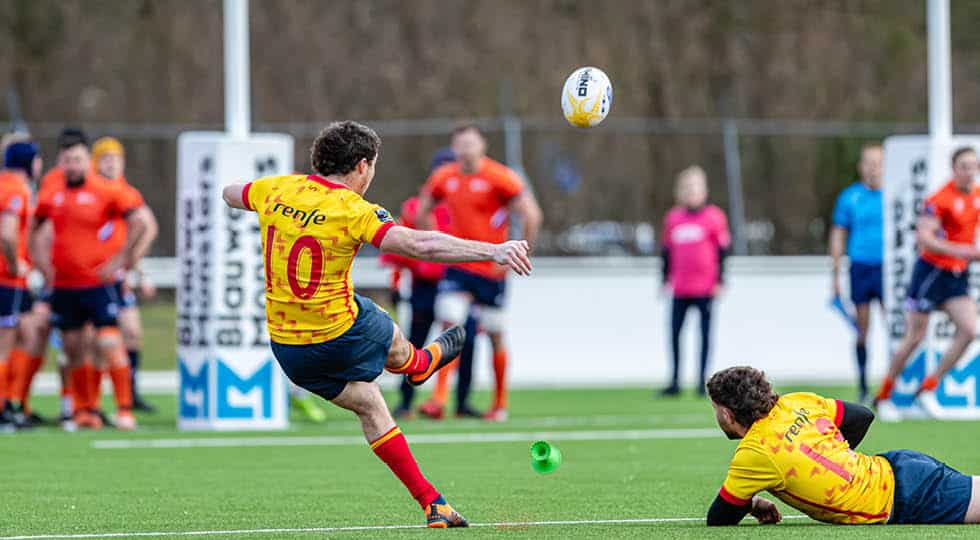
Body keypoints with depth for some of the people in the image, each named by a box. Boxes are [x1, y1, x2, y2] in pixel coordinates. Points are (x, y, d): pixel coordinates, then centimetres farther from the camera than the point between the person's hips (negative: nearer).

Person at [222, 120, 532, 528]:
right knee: (394, 344, 29)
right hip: (343, 334, -6)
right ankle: (420, 364, 65)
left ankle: (432, 503, 22)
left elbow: (230, 194, 19)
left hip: (288, 349, 6)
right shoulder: (352, 210, -20)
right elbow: (419, 244, -31)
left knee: (368, 405, 19)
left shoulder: (279, 190, -3)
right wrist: (493, 251, -32)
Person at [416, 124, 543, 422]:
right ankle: (439, 399, -15)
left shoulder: (499, 178, -11)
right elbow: (422, 211, 21)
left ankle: (500, 404, 18)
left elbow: (532, 216, -12)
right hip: (458, 267, 3)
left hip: (491, 270, -3)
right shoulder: (444, 178, 4)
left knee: (494, 335, 5)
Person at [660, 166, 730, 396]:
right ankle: (675, 382, 5)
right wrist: (666, 280, 14)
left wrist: (719, 282, -3)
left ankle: (703, 381, 6)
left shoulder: (713, 217, -1)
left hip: (705, 288, -3)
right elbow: (667, 252, 16)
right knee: (674, 332, 0)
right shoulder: (673, 218, 10)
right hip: (680, 289, 3)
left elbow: (722, 251, 0)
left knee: (705, 332, 1)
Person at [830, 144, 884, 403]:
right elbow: (838, 235, 10)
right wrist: (835, 274, 7)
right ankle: (863, 386, 11)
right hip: (860, 268, 1)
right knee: (862, 330, 3)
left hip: (887, 268, -1)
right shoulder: (850, 197, 5)